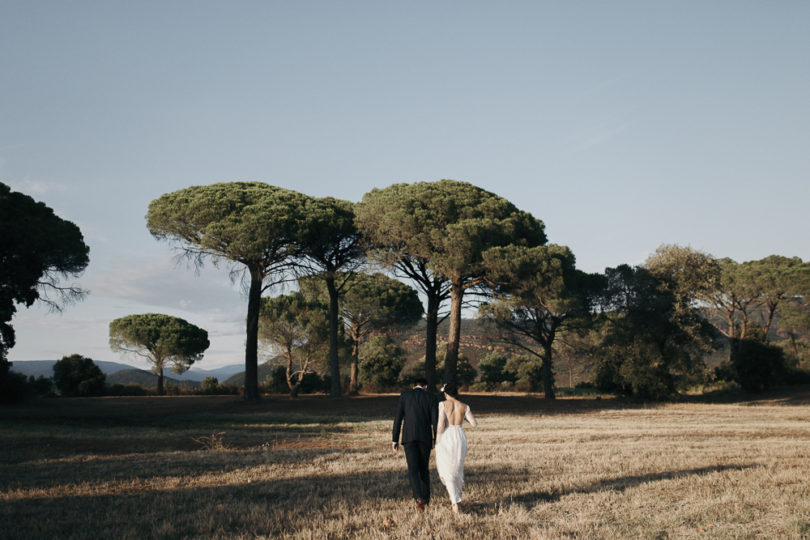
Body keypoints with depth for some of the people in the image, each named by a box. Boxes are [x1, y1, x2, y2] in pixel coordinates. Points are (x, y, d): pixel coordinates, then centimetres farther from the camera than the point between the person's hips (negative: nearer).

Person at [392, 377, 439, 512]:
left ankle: (419, 497, -25)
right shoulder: (432, 398, 4)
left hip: (408, 436, -1)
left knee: (413, 470, -3)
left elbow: (398, 418, 0)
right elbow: (435, 422, -1)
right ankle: (426, 498, 25)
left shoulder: (405, 394, 5)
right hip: (425, 437, 1)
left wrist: (395, 440, 3)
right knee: (423, 468, 18)